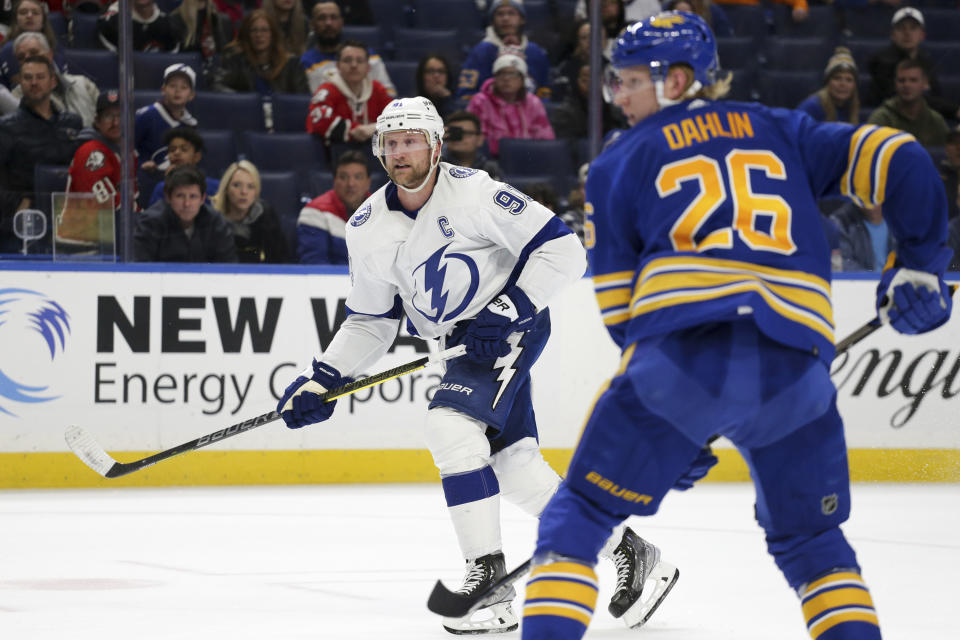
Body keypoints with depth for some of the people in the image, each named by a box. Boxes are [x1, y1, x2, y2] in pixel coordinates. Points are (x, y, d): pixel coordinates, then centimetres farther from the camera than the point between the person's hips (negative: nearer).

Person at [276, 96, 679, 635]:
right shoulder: (368, 229, -2)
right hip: (457, 339, 7)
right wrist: (322, 382, -2)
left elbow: (563, 249, -19)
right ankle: (622, 547, 22)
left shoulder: (472, 192, -20)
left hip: (514, 323, -7)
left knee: (450, 425, -24)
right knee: (512, 460, 4)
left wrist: (509, 310, -24)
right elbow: (370, 322, 9)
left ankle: (490, 577, -20)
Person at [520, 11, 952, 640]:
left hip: (679, 357, -2)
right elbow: (896, 159, 13)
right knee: (810, 539, 24)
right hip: (796, 369, 3)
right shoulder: (782, 131, 24)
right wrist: (921, 262, 24)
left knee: (578, 515, 12)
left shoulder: (618, 163, 19)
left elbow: (617, 303, 17)